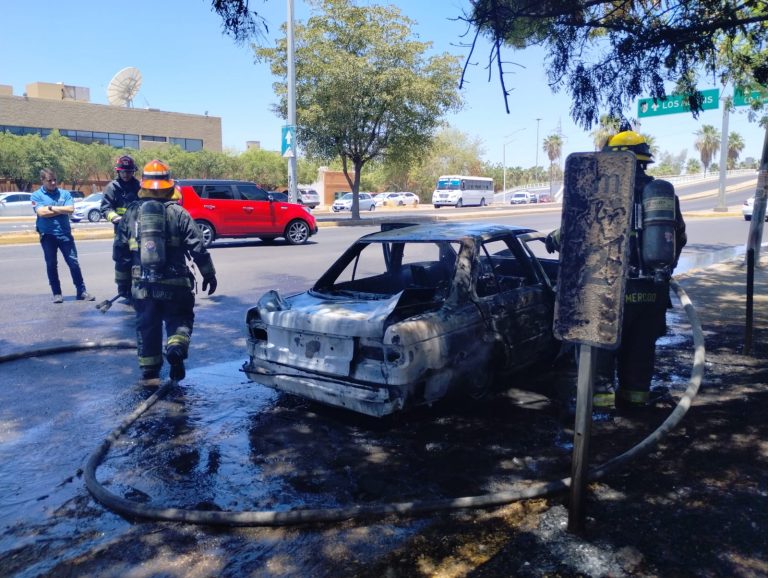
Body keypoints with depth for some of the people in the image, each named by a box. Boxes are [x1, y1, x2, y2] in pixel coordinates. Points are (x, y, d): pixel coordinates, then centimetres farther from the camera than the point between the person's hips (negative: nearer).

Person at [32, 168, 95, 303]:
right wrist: (62, 210, -8)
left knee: (74, 262, 0)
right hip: (47, 235, -1)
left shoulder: (65, 193, 6)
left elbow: (70, 209, -8)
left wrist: (51, 208, -9)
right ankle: (56, 293, 15)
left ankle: (81, 291, 6)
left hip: (65, 234, 1)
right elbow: (41, 212, -14)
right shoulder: (36, 195, 1)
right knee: (51, 265, 6)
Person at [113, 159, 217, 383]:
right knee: (179, 319, 13)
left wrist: (122, 282, 18)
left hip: (142, 284, 2)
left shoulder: (130, 214, 5)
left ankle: (149, 373, 18)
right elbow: (198, 248, -7)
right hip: (174, 283, -2)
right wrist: (209, 274, 3)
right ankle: (176, 348, -15)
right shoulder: (178, 213, -5)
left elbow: (120, 252, 8)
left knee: (147, 326, 14)